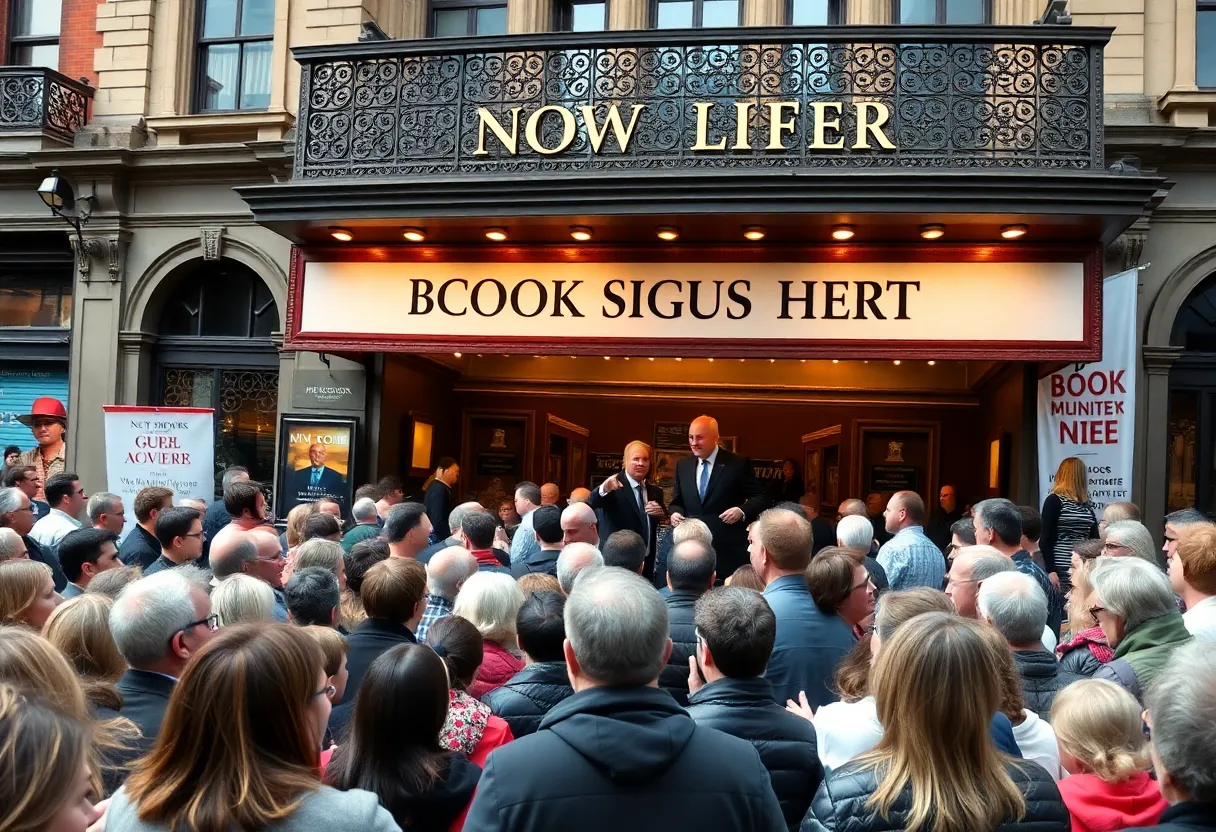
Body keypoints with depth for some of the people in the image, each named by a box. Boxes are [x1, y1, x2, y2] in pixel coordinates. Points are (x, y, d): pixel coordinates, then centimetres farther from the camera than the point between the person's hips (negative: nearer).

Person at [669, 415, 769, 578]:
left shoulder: (738, 463, -4)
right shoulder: (682, 465, 10)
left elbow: (760, 498, -2)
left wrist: (742, 510, -21)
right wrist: (675, 513, -4)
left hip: (729, 549, -4)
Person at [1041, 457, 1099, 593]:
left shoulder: (1087, 504, 14)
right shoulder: (1054, 500, -4)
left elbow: (1094, 538, 16)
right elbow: (1046, 540, -8)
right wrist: (1051, 571, -15)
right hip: (1062, 569, -6)